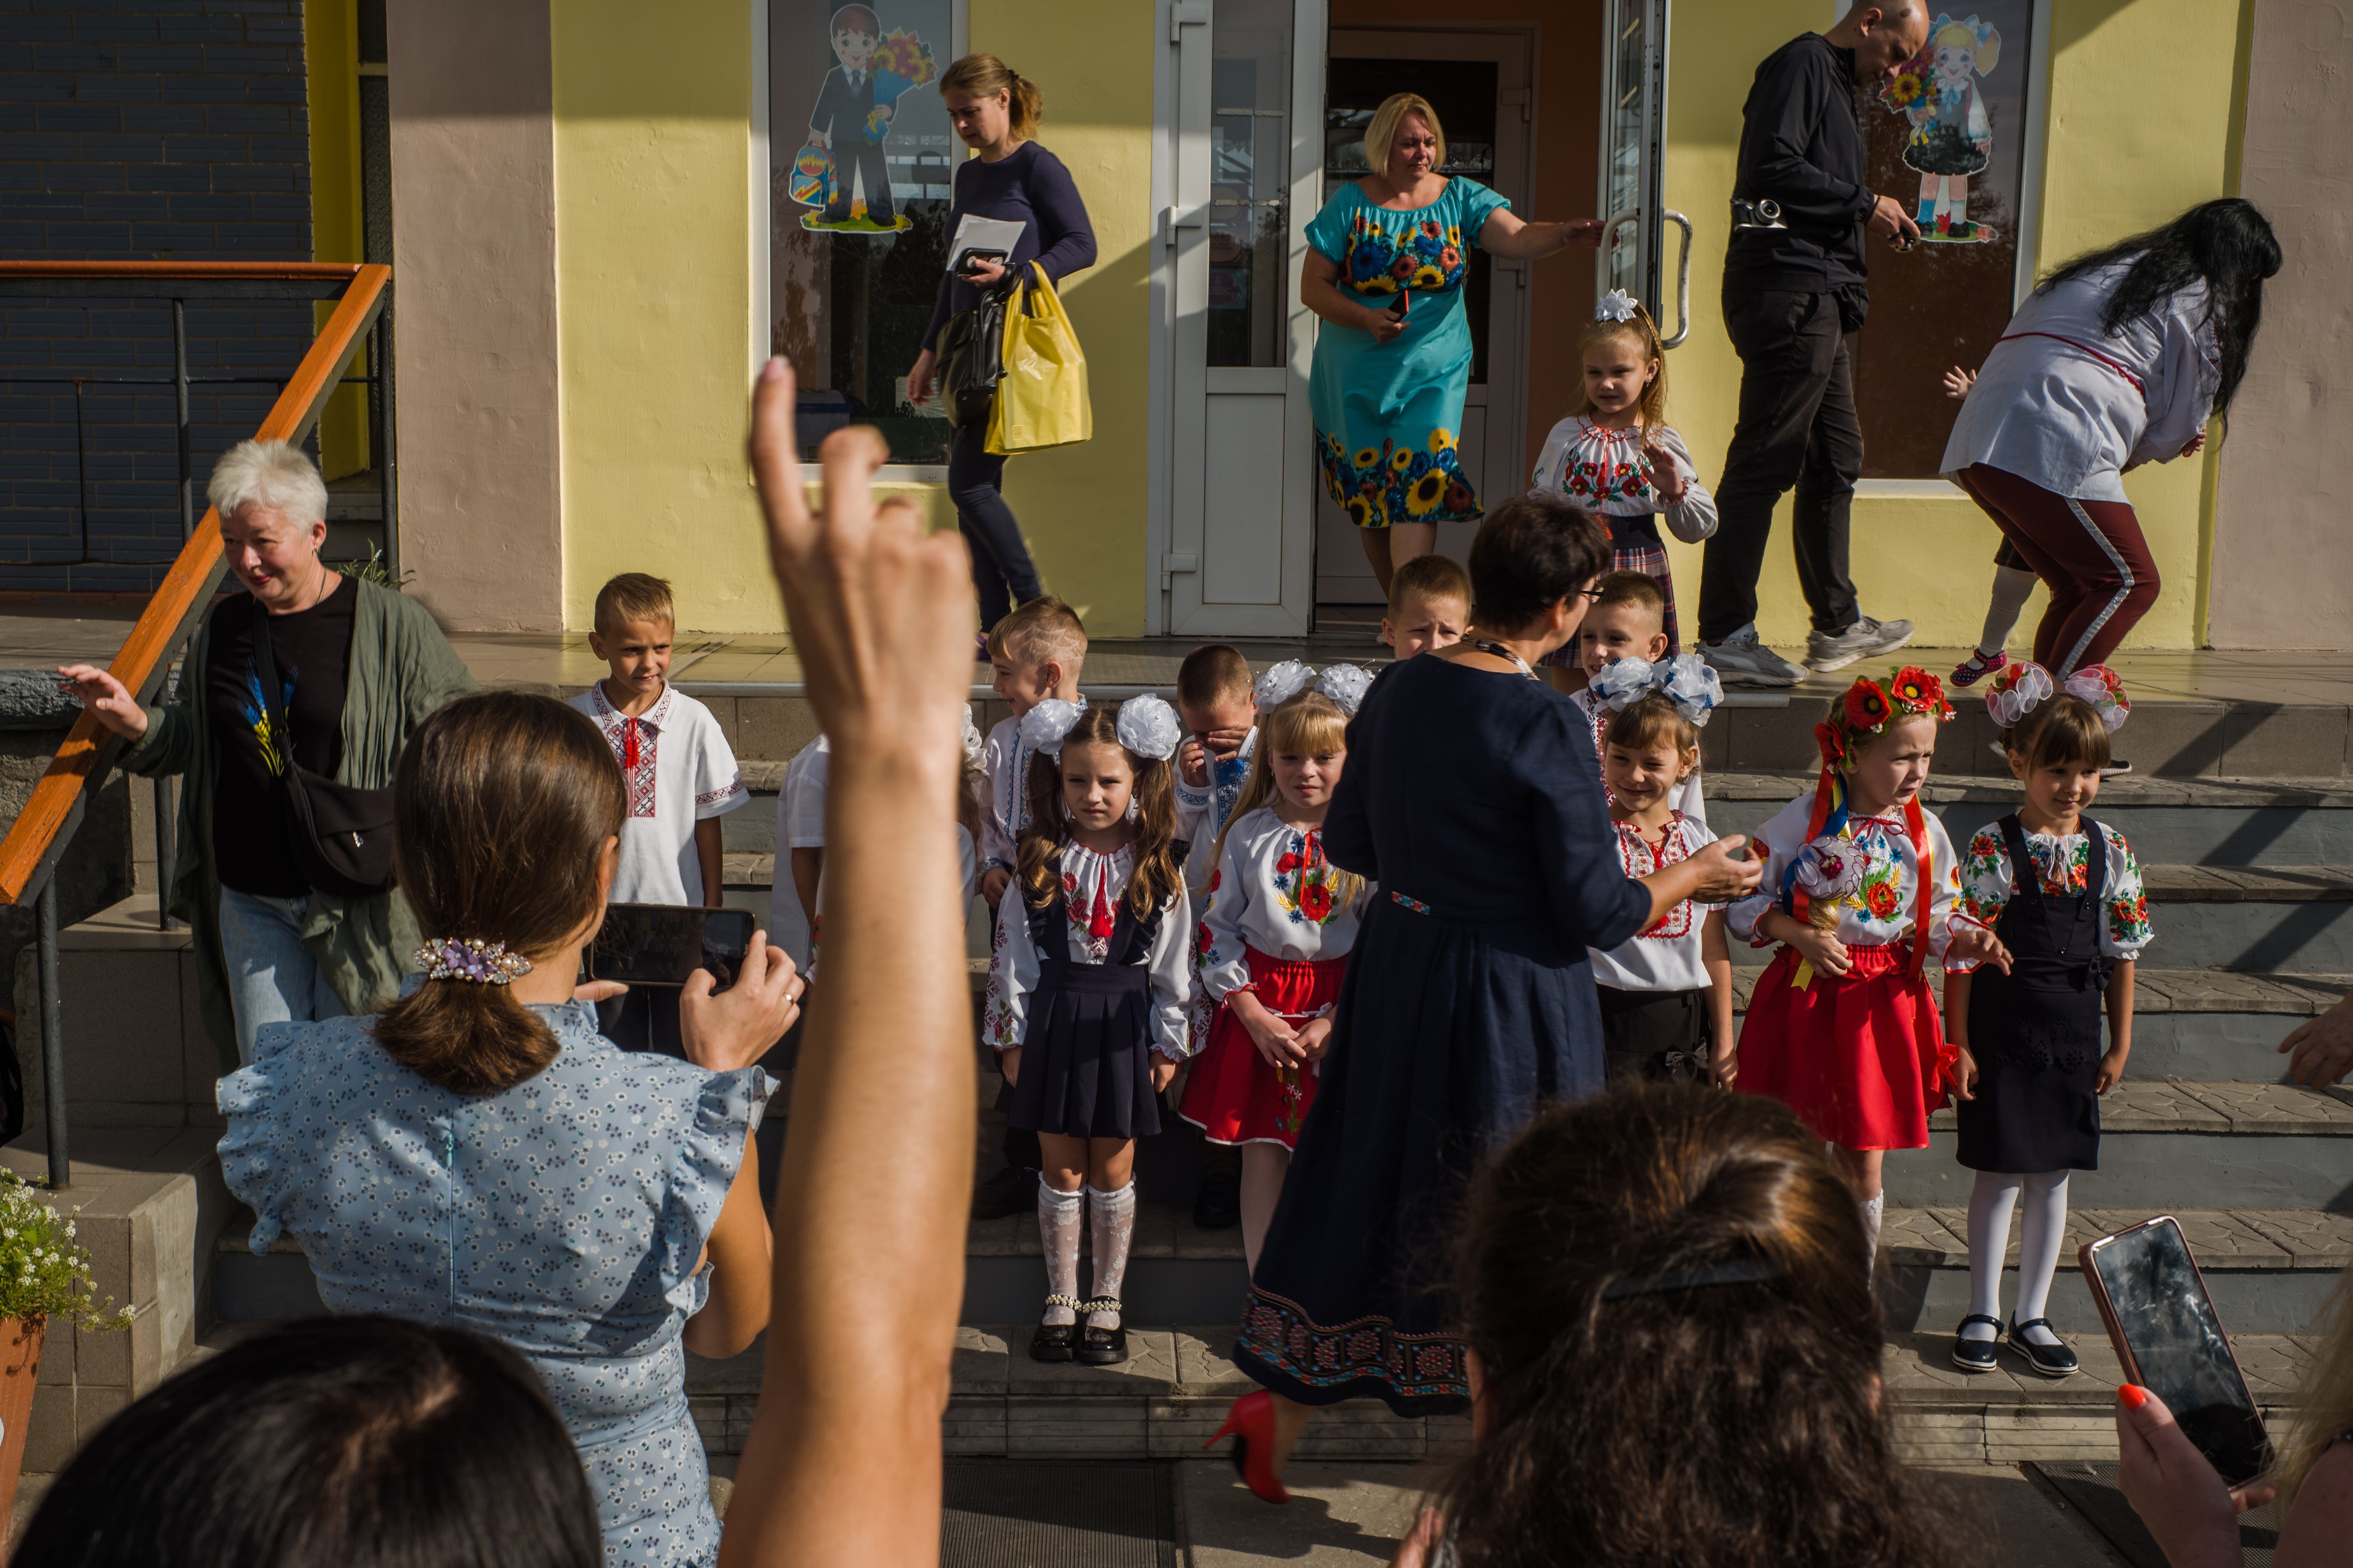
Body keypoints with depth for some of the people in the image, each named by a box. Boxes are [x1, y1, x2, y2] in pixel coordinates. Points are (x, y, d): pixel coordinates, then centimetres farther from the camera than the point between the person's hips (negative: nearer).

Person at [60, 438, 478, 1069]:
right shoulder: (220, 628, 8)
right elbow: (193, 740, 19)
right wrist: (137, 724, -2)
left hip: (356, 901, -4)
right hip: (252, 902, 5)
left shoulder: (392, 623, -8)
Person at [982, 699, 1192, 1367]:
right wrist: (1012, 1037, 1)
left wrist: (1168, 1042, 1)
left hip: (1124, 1024, -1)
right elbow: (1012, 954, 2)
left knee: (1112, 1168, 8)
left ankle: (1107, 1302, 22)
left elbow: (1174, 962, 1)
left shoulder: (1158, 867, -3)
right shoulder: (1039, 863, -1)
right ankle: (1061, 1301, 22)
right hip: (1054, 1018, 1)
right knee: (1061, 1168, 9)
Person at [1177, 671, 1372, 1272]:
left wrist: (1334, 1021, -11)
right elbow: (1217, 929, 2)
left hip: (1340, 1012, -1)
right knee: (1261, 1155, 5)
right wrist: (1254, 1016, -7)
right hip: (1259, 1003, 1)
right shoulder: (1248, 834, 1)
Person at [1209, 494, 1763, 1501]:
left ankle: (1278, 1406, 26)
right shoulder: (1546, 724, -22)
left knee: (1372, 1187, 20)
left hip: (1397, 966, 6)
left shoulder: (1396, 690, -1)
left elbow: (1349, 843, 10)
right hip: (1512, 1000, -6)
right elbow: (1597, 915, -17)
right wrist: (1691, 878, 0)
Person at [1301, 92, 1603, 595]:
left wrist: (1566, 234, -34)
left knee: (1419, 488, -14)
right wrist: (1366, 318, -16)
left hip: (1433, 370, -1)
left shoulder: (1461, 199, 1)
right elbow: (1313, 287, -1)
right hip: (1356, 377, 1)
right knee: (1368, 494, 7)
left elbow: (1517, 239, -14)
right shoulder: (1351, 204, 0)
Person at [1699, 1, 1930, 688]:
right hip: (1789, 289, -11)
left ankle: (1837, 627, 25)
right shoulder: (1803, 64, -6)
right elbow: (1775, 168, -20)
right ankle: (1722, 636, -8)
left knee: (1835, 461, 15)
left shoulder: (1835, 83, 26)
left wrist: (1875, 218, 13)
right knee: (1764, 461, -11)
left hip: (1822, 296, 11)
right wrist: (1865, 205, -11)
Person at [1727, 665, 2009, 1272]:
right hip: (1803, 996, -2)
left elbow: (1934, 922, 7)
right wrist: (1799, 936, -17)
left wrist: (1964, 940, -13)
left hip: (1882, 1005, 2)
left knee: (1863, 1166, 8)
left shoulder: (1924, 833, 1)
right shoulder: (1806, 819, -9)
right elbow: (1744, 900, -4)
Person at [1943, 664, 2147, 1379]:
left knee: (2053, 1176, 11)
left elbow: (2122, 951, 7)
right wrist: (1959, 1044, -9)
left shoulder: (2110, 850, 0)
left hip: (2075, 1035, 4)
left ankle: (2031, 1316, 24)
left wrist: (2120, 1044, 6)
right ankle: (1984, 1313, 20)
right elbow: (1961, 950, -8)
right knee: (1999, 1174, 4)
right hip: (2002, 1030, -3)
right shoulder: (1993, 848, -11)